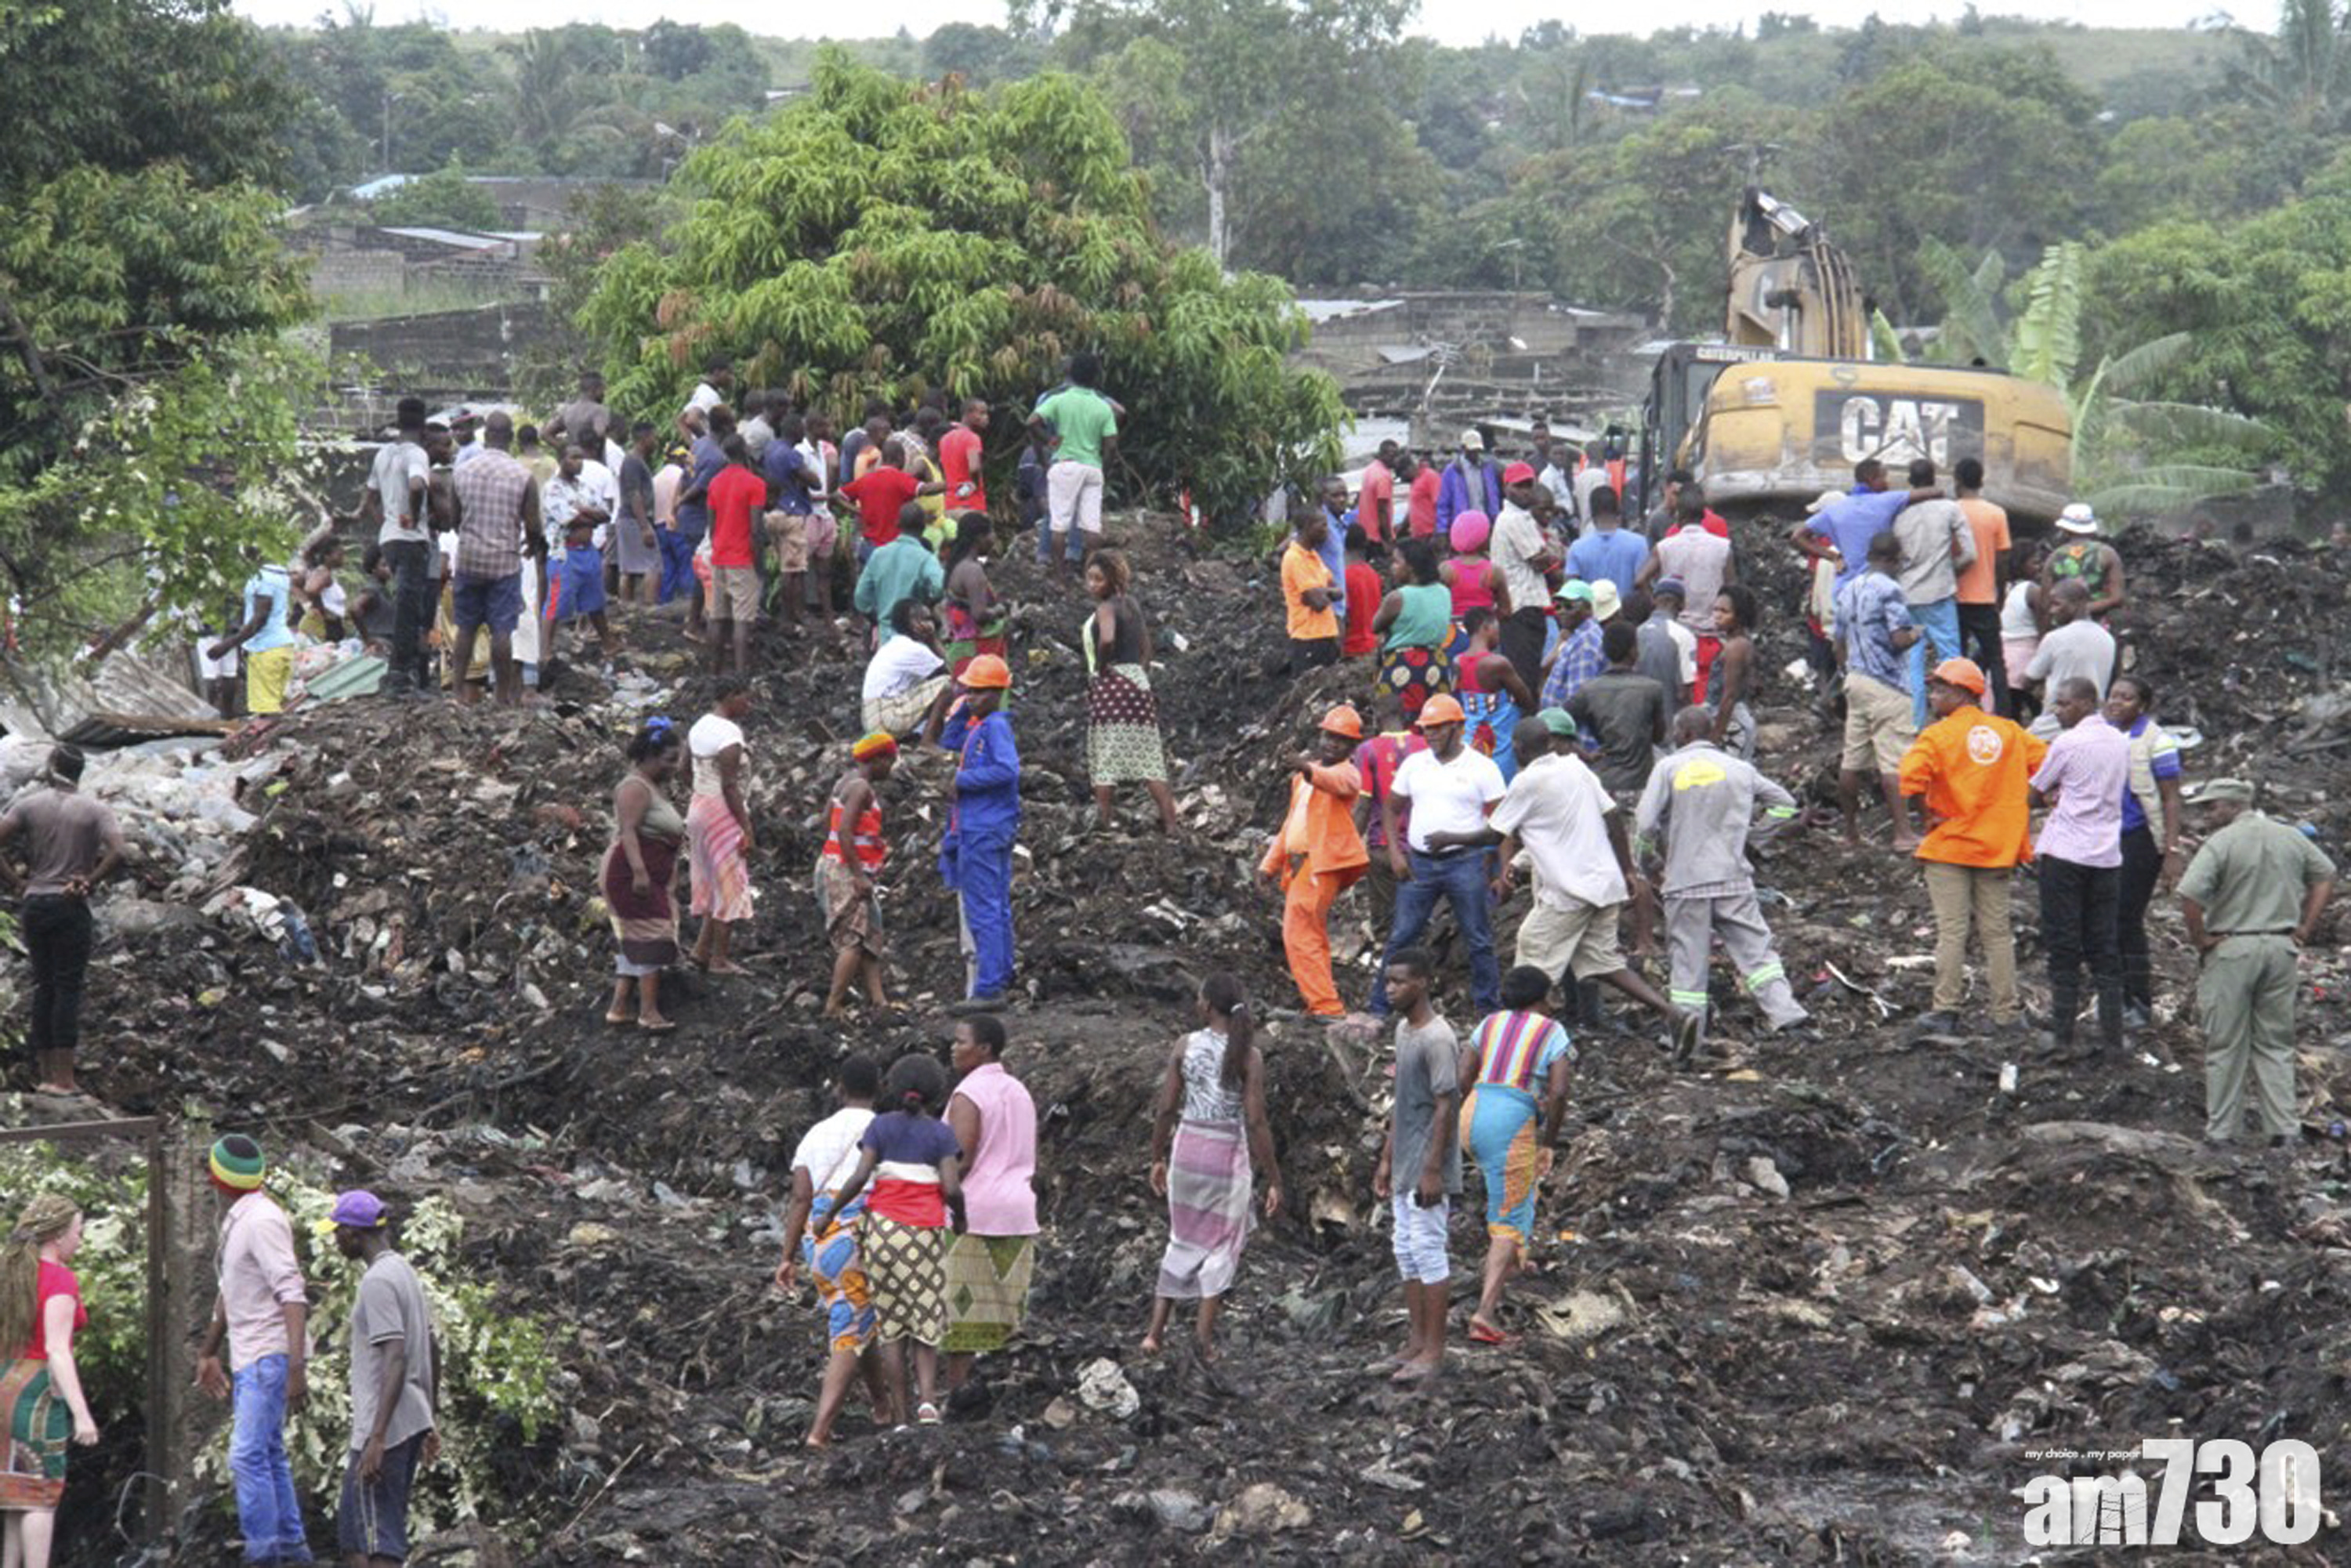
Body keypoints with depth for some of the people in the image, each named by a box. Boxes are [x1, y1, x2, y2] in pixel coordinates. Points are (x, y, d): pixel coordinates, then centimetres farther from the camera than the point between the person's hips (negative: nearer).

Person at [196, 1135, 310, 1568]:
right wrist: (208, 1351, 33)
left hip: (271, 1356, -10)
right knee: (268, 1455, 13)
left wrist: (297, 1368, -29)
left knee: (248, 1455, -14)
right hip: (247, 1357, 10)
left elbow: (292, 1295, -23)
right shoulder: (235, 1221, 13)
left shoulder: (263, 1221, -17)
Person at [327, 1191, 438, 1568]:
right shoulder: (405, 1272, 15)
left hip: (385, 1428, -10)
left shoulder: (378, 1282, -15)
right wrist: (430, 1422, 27)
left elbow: (396, 1359, -23)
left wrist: (376, 1438, -27)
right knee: (350, 1532, 15)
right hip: (413, 1425, 10)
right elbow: (433, 1349, 21)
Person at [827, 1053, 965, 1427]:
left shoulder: (881, 1126, 2)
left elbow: (860, 1176, -9)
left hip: (883, 1228, 1)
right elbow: (952, 1188, -11)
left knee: (890, 1325, 8)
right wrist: (960, 1216, 7)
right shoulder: (942, 1134, -1)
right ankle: (927, 1399, -13)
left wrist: (830, 1212, 2)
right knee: (926, 1325, 10)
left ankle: (900, 1418, 4)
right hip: (926, 1232, -1)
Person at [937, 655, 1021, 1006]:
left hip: (984, 831, -10)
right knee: (998, 906, 15)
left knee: (982, 909, -9)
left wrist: (963, 780, -18)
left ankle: (988, 987, -9)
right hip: (976, 828, 10)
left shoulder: (996, 726, -15)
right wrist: (961, 708, 14)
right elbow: (949, 743, 28)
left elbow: (1007, 769, -28)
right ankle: (1000, 976, 23)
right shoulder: (976, 726, 14)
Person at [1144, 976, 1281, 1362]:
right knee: (1222, 1243, 12)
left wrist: (1158, 1158, 13)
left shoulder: (1185, 1045, -4)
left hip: (1187, 1148, 3)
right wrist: (1273, 1179, -8)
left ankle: (1156, 1330, 14)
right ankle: (1205, 1331, 7)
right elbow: (1255, 1121, -13)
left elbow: (1165, 1109, -1)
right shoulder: (1248, 1055, -11)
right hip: (1228, 1153, -3)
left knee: (1184, 1240, 17)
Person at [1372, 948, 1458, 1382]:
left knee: (1428, 1253, -5)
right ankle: (1416, 1341, 20)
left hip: (1427, 1170, -9)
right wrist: (1386, 1159, 18)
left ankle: (1434, 1350, 0)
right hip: (1405, 1167, 9)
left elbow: (1446, 1107, -19)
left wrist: (1433, 1171, -21)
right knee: (1407, 1253, 12)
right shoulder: (1404, 1029, 11)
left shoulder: (1437, 1039, -18)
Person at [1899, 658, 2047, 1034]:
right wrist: (2020, 813, 12)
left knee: (1951, 932, -1)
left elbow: (1908, 781, -21)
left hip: (1949, 848, -4)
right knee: (1997, 932, 8)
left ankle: (1946, 1012, -2)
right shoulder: (2010, 732, 6)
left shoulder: (1938, 736, -9)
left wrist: (1930, 814, -6)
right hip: (1998, 848, 4)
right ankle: (2005, 1013, 9)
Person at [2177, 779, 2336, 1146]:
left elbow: (2189, 895, -23)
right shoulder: (2290, 838, 6)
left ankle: (2222, 1131, 9)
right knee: (2276, 1043, 15)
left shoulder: (2222, 843, -13)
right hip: (2281, 948, 5)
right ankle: (2282, 1127, 13)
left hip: (2232, 949, -5)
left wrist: (2200, 938, -9)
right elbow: (2326, 875, 17)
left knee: (2225, 1046, 4)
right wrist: (2305, 927, 14)